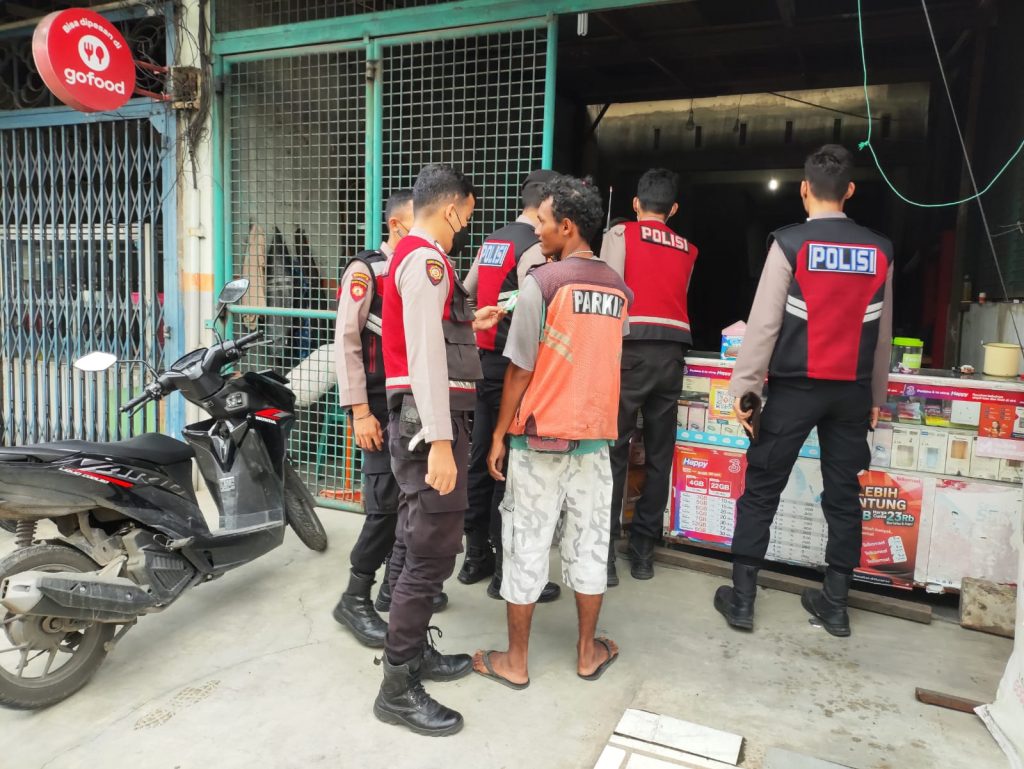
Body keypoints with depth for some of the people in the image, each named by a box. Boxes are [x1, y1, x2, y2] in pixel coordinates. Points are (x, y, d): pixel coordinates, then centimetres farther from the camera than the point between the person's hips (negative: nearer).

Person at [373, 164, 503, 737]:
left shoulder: (413, 255, 19)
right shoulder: (426, 259, -13)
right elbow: (425, 356, -22)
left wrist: (468, 325, 28)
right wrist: (440, 441, -25)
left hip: (418, 419, 11)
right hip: (429, 420, -11)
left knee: (417, 543, 16)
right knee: (433, 551, -7)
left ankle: (413, 651, 29)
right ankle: (398, 688, 3)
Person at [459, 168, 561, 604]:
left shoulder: (492, 242, 15)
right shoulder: (536, 246, -12)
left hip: (485, 363, 9)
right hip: (513, 368, -9)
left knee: (482, 461, 13)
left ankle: (476, 557, 24)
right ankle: (507, 572, 5)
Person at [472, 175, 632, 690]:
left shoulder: (541, 282, -12)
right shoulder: (619, 288, 6)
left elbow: (520, 369, -11)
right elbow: (604, 361, 11)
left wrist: (499, 435, -4)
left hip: (540, 436, -5)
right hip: (595, 436, 5)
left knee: (527, 545, 6)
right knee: (589, 542, 14)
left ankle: (515, 661, 18)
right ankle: (588, 652, 27)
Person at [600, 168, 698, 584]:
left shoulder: (620, 233, 6)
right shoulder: (687, 250, 19)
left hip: (632, 347, -4)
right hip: (673, 351, 4)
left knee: (613, 450, -2)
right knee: (659, 454, 9)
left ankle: (604, 552, -2)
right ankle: (643, 550, 15)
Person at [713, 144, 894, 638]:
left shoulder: (789, 243, -8)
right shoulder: (879, 251, 6)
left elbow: (764, 321, -11)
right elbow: (882, 333, 10)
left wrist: (742, 386, -6)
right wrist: (876, 397, 18)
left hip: (795, 386, -4)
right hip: (852, 391, 4)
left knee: (761, 491, 4)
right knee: (844, 497, 11)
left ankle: (742, 598, 9)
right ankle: (835, 604, 20)